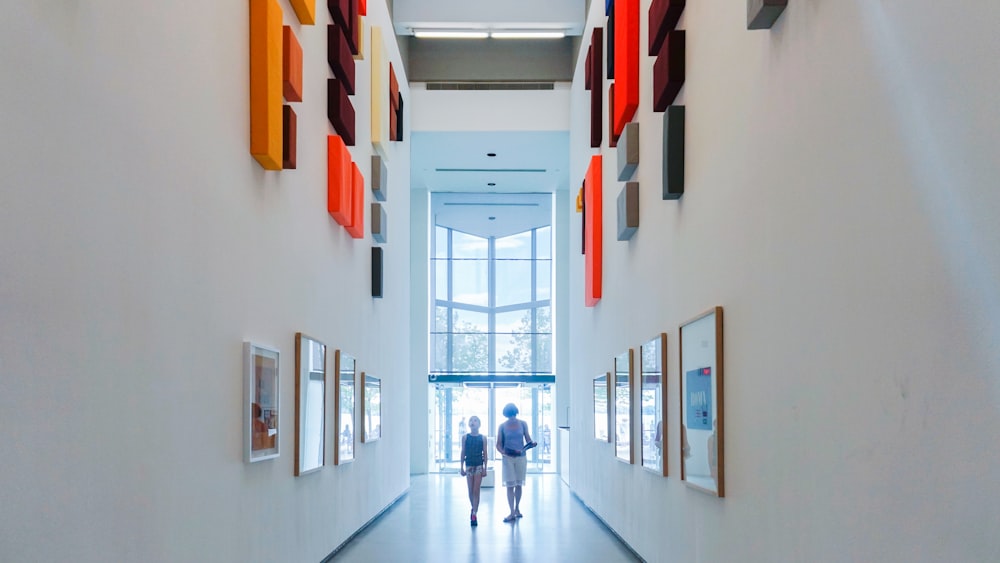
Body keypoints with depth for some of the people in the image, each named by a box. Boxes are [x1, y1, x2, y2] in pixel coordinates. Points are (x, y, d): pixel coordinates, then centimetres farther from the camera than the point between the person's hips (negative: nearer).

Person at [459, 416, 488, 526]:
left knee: (476, 491, -5)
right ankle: (474, 509, 30)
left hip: (479, 466, -2)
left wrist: (485, 468, -2)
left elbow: (484, 453, 2)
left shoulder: (482, 438, 0)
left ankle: (474, 515, -4)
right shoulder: (465, 437, 2)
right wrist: (462, 468, 3)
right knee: (471, 491, 7)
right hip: (469, 466, 2)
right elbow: (463, 453, 6)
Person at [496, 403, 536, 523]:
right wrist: (503, 452, -20)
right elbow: (498, 444, -1)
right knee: (510, 485, -4)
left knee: (519, 484, 10)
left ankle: (517, 508, 26)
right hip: (508, 458, -1)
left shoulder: (523, 424, 2)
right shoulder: (502, 427, -1)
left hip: (521, 457, 2)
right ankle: (512, 513, -3)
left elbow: (528, 439, 5)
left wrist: (531, 444, -17)